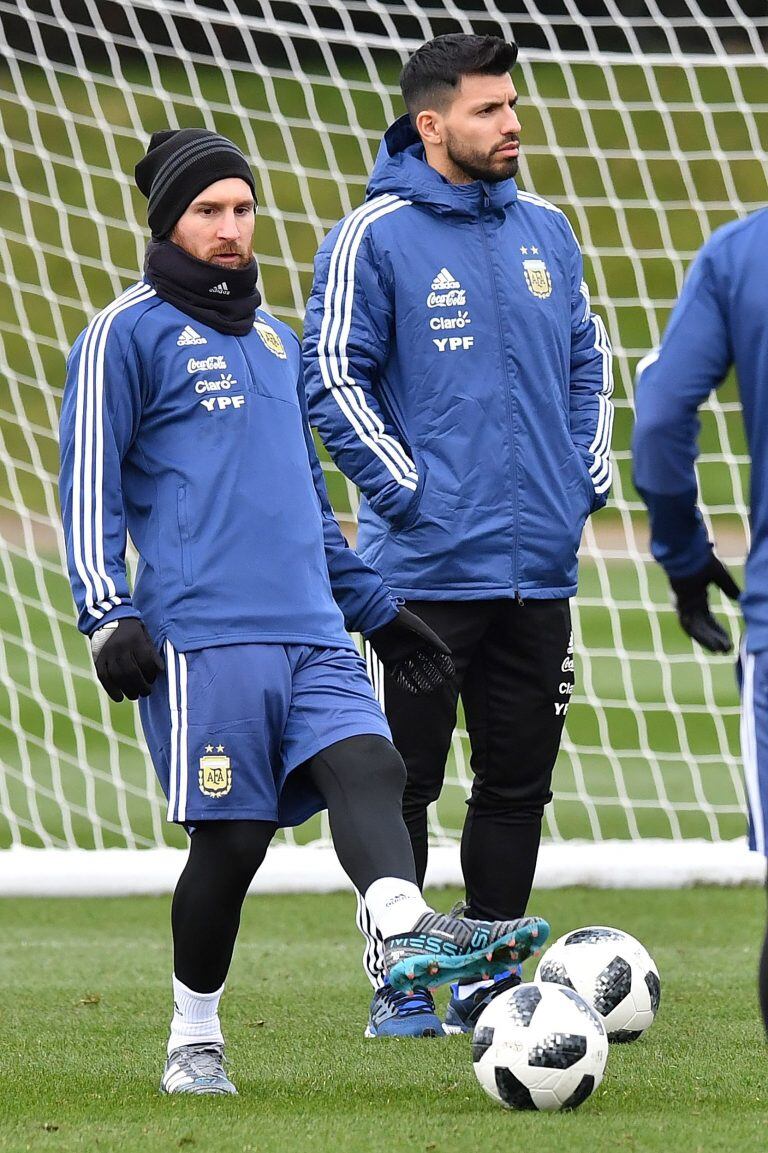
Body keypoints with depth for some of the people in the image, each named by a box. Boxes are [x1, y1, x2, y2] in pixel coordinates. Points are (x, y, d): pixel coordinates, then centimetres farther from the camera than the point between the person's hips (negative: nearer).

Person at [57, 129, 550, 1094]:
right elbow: (88, 485, -1)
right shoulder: (129, 333, 3)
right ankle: (193, 1041, 9)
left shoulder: (273, 340, 25)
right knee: (231, 836, -5)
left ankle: (410, 933, -42)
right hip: (201, 632, -6)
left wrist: (374, 608, 30)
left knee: (364, 763, -20)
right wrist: (108, 615, -12)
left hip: (310, 630, 6)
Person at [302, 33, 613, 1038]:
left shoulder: (545, 230, 11)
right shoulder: (376, 237, -7)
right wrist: (406, 487, -12)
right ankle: (396, 988, 5)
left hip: (540, 567, 6)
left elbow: (588, 354, 21)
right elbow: (330, 377, -8)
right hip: (427, 568, -6)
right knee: (401, 785, -2)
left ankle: (489, 981, 18)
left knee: (518, 784, 9)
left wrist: (588, 470, 9)